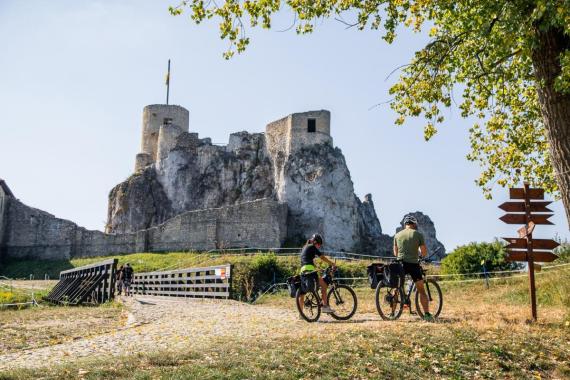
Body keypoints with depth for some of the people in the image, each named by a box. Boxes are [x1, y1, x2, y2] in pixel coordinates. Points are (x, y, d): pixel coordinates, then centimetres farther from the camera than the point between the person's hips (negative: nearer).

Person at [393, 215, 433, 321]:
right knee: (422, 291, 6)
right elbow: (424, 253, 0)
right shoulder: (418, 234, -1)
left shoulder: (398, 235, 8)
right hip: (413, 264, -2)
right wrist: (421, 256, 22)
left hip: (401, 263, 3)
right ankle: (427, 314, 2)